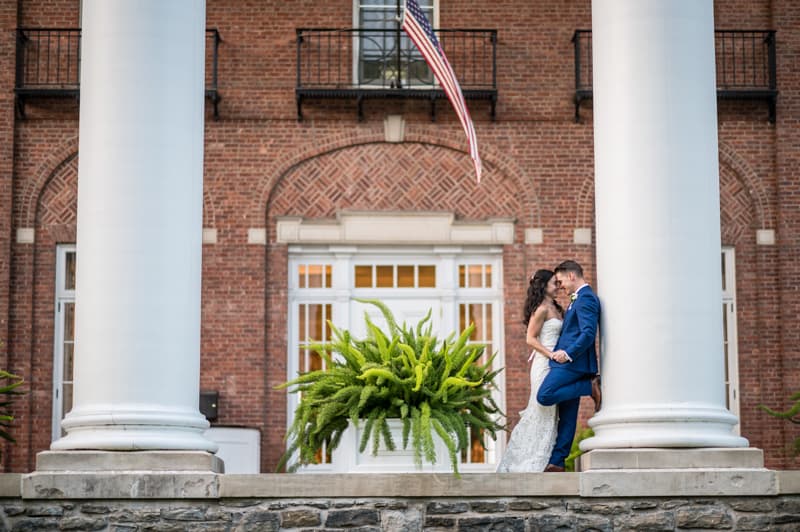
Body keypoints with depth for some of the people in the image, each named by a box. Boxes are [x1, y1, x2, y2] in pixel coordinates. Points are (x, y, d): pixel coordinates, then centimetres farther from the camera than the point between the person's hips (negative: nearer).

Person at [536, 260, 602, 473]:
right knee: (567, 416, 7)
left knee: (544, 396, -19)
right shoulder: (579, 298, 21)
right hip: (569, 360, 10)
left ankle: (591, 387, -9)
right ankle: (557, 462, 6)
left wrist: (568, 353, -26)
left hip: (573, 361, -10)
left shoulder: (585, 298, -12)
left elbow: (589, 333, -22)